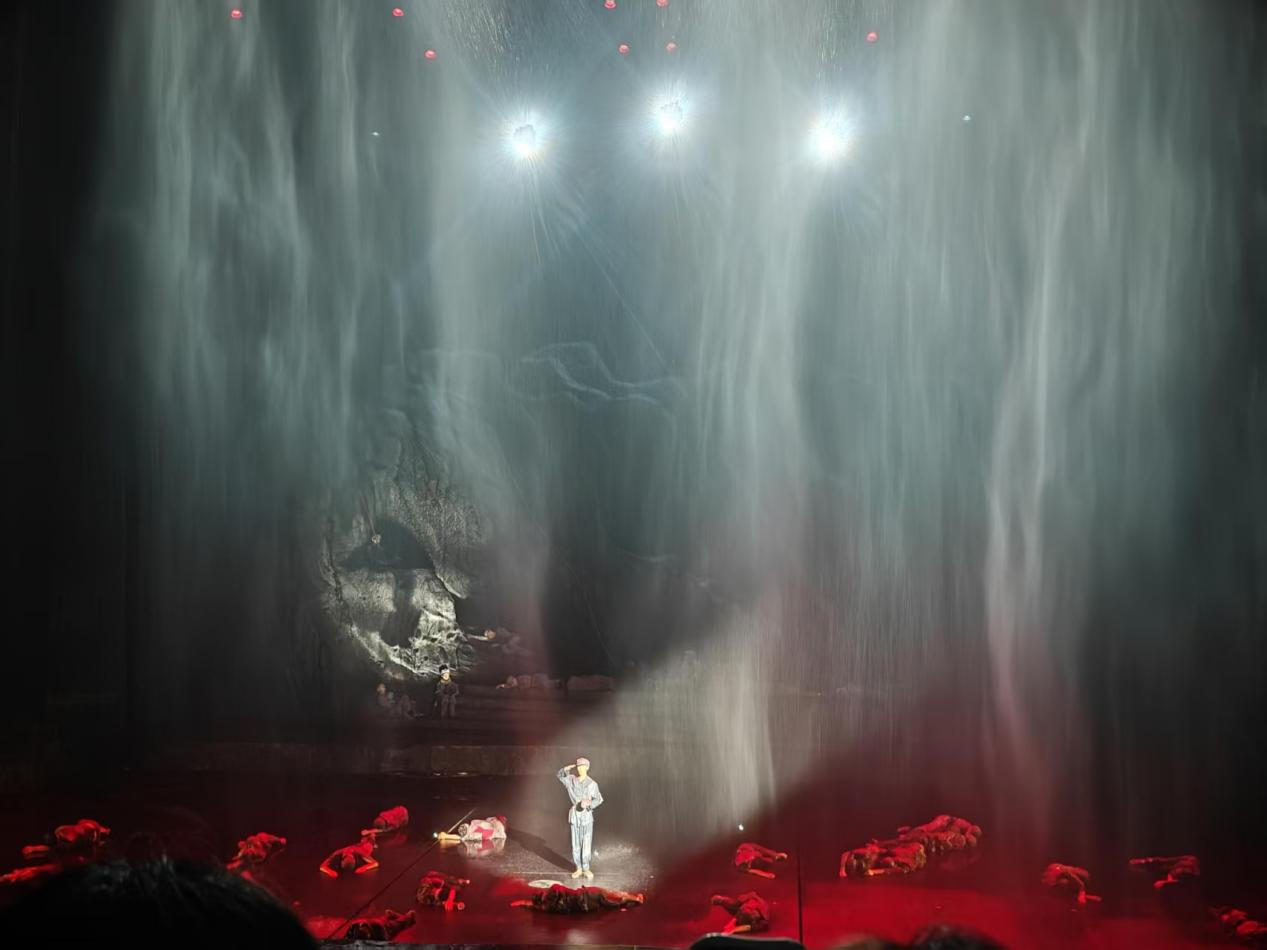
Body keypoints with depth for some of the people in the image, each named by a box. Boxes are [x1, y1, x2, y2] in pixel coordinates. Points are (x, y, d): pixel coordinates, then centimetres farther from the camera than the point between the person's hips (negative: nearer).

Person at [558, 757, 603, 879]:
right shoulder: (571, 780, 2)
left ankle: (586, 869, 9)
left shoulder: (592, 784, -8)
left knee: (587, 844, -2)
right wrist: (565, 770, -3)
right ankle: (578, 868, 16)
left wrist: (588, 804, -21)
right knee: (575, 844, 6)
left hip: (587, 815, -3)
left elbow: (598, 799, -3)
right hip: (575, 815, 3)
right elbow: (560, 776, 19)